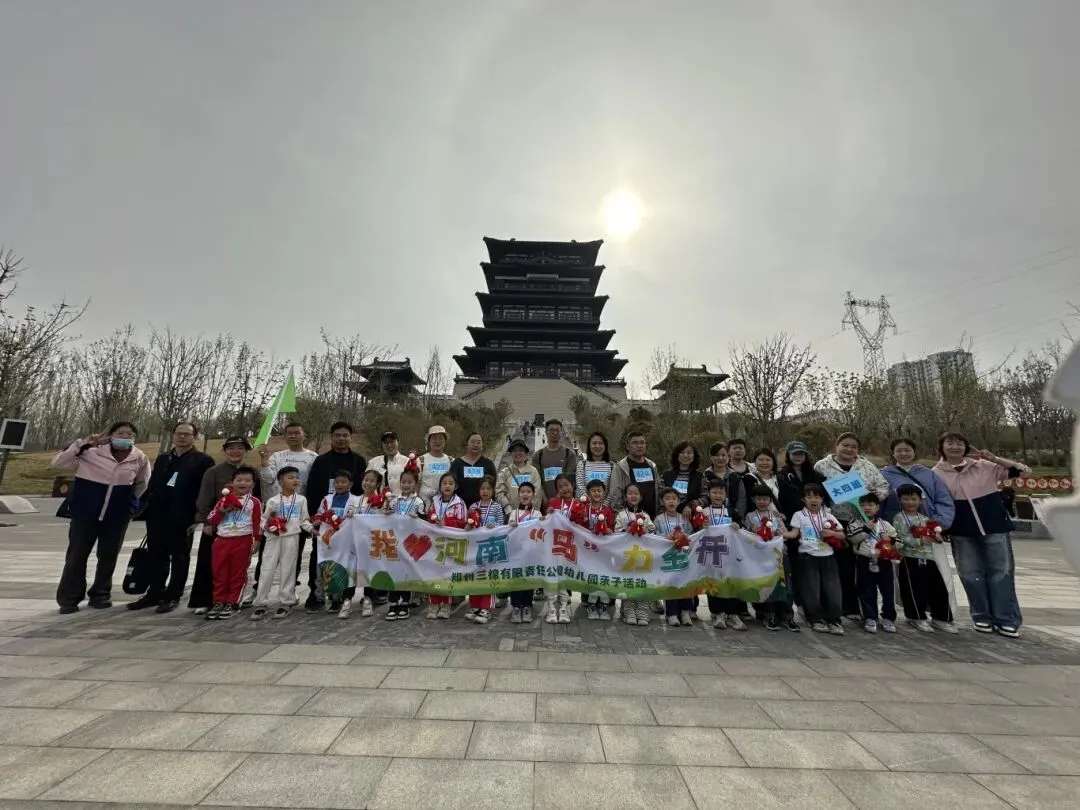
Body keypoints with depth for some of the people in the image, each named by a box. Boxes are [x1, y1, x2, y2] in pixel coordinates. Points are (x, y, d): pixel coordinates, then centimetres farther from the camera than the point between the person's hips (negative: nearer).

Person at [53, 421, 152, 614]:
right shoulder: (92, 452, -10)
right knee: (77, 554, 4)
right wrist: (81, 444, -21)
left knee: (108, 556, 10)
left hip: (118, 515, 2)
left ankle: (100, 594, 25)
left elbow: (142, 483, 15)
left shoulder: (140, 459, -2)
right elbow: (58, 462, -12)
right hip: (85, 512, -2)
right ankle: (69, 598, 17)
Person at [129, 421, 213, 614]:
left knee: (179, 558, 5)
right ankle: (154, 593, 25)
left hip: (182, 518, -6)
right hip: (157, 516, 6)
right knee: (156, 557, 13)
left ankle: (173, 596, 13)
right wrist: (146, 509, 8)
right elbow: (152, 485, 17)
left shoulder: (203, 460, -4)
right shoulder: (162, 459, 16)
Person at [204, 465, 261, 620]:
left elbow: (257, 523, -2)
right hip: (222, 540, 4)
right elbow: (211, 520, 7)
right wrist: (222, 511, -10)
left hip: (242, 541, -3)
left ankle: (232, 603, 13)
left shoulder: (254, 502, -1)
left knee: (238, 573, 4)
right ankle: (219, 602, 20)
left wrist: (256, 540, -8)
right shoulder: (224, 500, 9)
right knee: (219, 573, 9)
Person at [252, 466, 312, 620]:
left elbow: (304, 520, 7)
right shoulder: (273, 500, 4)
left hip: (291, 537, 0)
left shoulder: (301, 500, 5)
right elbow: (264, 519, 11)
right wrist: (265, 525, -10)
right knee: (267, 570, 2)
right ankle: (261, 603, 13)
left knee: (287, 570, 4)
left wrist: (311, 528, -11)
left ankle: (286, 602, 14)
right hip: (273, 537, 0)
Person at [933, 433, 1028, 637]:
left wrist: (994, 459, -13)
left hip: (994, 524, 0)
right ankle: (982, 617, 19)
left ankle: (1007, 620, 14)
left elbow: (1025, 471, -1)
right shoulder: (936, 473, -1)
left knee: (1001, 571, 4)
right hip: (961, 530, 0)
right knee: (970, 573, 5)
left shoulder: (985, 466, -1)